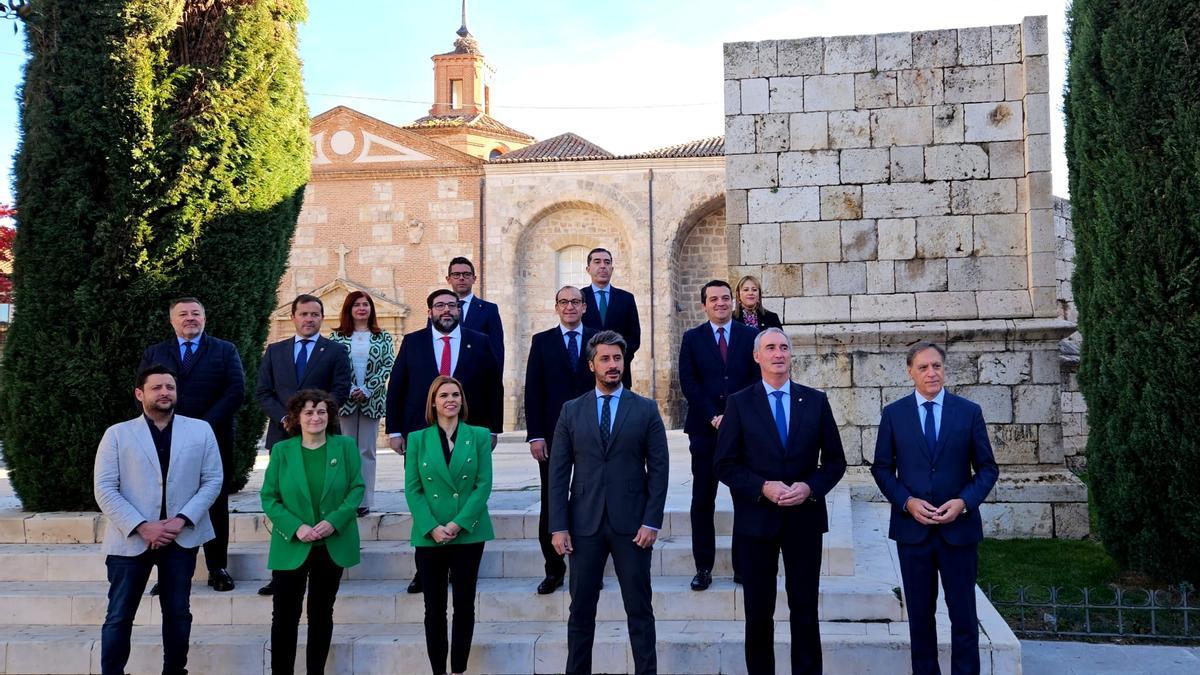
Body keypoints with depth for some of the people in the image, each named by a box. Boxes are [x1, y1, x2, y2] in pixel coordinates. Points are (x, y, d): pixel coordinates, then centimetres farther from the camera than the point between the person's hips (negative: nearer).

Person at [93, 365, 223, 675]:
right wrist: (141, 527, -15)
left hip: (181, 538, 1)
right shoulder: (117, 434, 1)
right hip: (131, 538, -1)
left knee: (178, 612, 10)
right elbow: (104, 488, -5)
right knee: (119, 615, 4)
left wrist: (182, 520, -12)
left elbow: (212, 480, 1)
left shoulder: (200, 430, 5)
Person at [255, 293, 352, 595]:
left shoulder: (335, 351, 7)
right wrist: (284, 419, -7)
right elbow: (263, 392, 9)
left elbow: (340, 391, -2)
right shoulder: (275, 351, 15)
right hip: (283, 435, 2)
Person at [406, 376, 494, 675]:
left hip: (469, 534, 0)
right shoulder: (417, 439, 5)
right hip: (429, 536, 1)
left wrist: (458, 524, -13)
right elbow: (412, 489, 0)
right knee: (434, 608, 6)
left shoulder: (479, 436, 3)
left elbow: (484, 485, -3)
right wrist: (431, 528, -12)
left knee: (464, 606, 5)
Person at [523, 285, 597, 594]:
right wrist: (535, 435, -6)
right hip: (553, 435, 0)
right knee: (551, 504, 3)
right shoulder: (542, 341, 6)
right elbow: (532, 391, 2)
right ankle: (554, 569, 13)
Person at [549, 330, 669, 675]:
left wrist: (652, 521, -7)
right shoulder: (571, 411, 6)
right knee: (581, 609, 8)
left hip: (631, 523, -1)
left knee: (640, 609, 5)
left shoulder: (646, 410, 3)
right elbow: (558, 472, 4)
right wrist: (559, 526, -3)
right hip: (584, 523, 1)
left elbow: (658, 469, 1)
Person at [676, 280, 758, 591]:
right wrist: (714, 417, -10)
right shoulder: (692, 339, 7)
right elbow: (688, 383, 0)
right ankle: (703, 567, 9)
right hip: (705, 428, 0)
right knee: (703, 501, 2)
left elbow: (758, 379, 2)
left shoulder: (750, 336, 7)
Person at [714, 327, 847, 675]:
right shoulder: (739, 404, 0)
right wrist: (763, 488, -16)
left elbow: (835, 460, 6)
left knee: (805, 608, 6)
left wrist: (810, 487, -11)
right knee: (758, 611, 7)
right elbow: (725, 464, -3)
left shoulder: (815, 401, 5)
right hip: (756, 519, -1)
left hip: (805, 518, 1)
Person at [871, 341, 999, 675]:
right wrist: (906, 502, -11)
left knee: (964, 614, 4)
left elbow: (987, 468, 3)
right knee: (920, 615, 10)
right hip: (912, 527, 1)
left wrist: (964, 501, -13)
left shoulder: (969, 411, 1)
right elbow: (882, 468, 4)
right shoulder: (893, 413, 2)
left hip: (959, 527, 0)